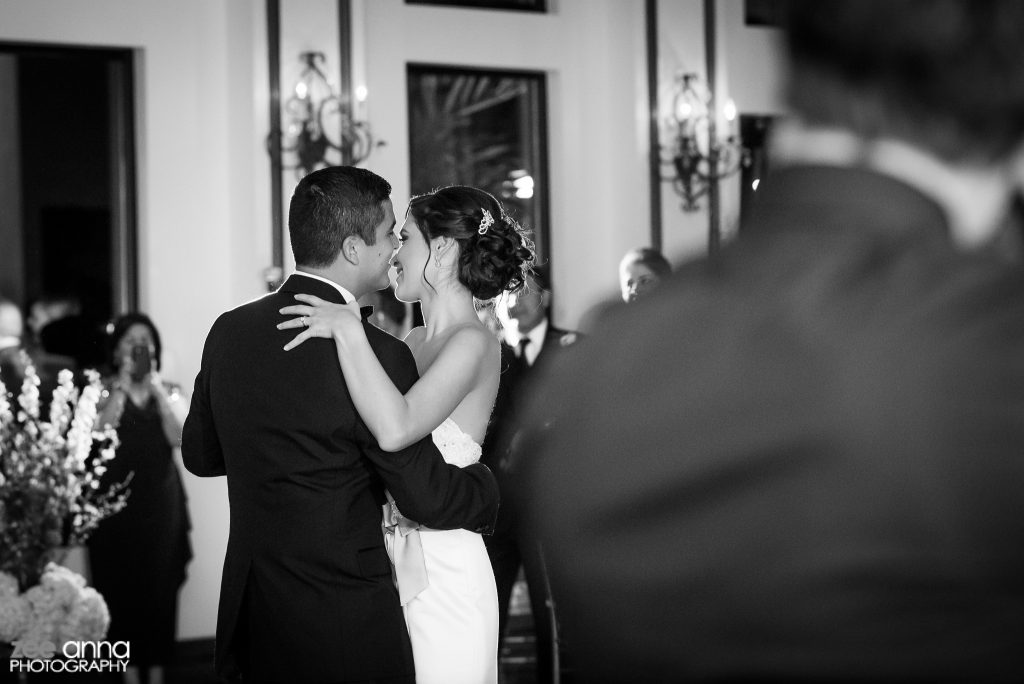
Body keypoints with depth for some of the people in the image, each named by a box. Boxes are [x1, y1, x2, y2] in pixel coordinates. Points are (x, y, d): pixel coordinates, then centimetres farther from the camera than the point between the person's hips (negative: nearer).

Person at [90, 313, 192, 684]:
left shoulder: (170, 391, 8)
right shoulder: (102, 391, 2)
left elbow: (180, 437, -8)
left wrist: (156, 387, -12)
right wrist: (121, 386, -15)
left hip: (161, 503, 2)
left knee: (160, 587, 3)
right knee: (122, 587, -1)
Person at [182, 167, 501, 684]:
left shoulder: (228, 331, 0)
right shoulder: (376, 354, -20)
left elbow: (199, 455, 13)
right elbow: (430, 500, -14)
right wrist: (486, 487, 5)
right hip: (346, 635, -7)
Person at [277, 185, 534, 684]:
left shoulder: (473, 343, -14)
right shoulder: (414, 342, 10)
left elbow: (395, 428, -30)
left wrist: (347, 329, -24)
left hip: (441, 577, -7)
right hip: (390, 565, 7)